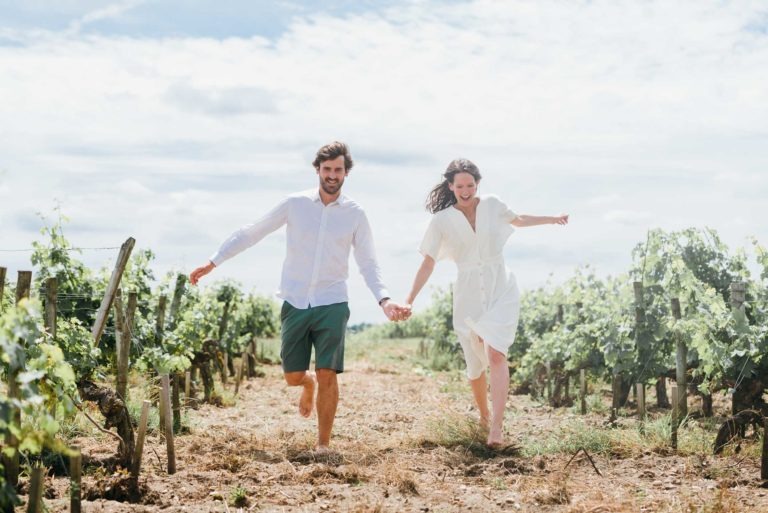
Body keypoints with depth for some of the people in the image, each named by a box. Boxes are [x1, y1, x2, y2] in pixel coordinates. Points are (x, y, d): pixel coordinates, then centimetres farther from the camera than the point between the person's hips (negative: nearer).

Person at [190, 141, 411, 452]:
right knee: (292, 376, 6)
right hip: (295, 304, 1)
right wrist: (212, 263, 4)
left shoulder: (355, 214, 0)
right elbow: (251, 233, 5)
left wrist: (384, 300, -14)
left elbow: (368, 264, 3)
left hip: (332, 306, -1)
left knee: (327, 376, -9)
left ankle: (323, 445, 5)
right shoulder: (295, 204, 0)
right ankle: (309, 384, 44)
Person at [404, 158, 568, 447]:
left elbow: (517, 220, 24)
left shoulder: (492, 205, 2)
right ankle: (483, 416, 34)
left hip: (501, 290, 0)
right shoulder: (442, 220, -3)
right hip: (468, 296, 1)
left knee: (495, 354, -20)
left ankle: (497, 427, -25)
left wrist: (551, 219, 30)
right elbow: (428, 264, -2)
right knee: (475, 364, 8)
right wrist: (409, 300, -10)